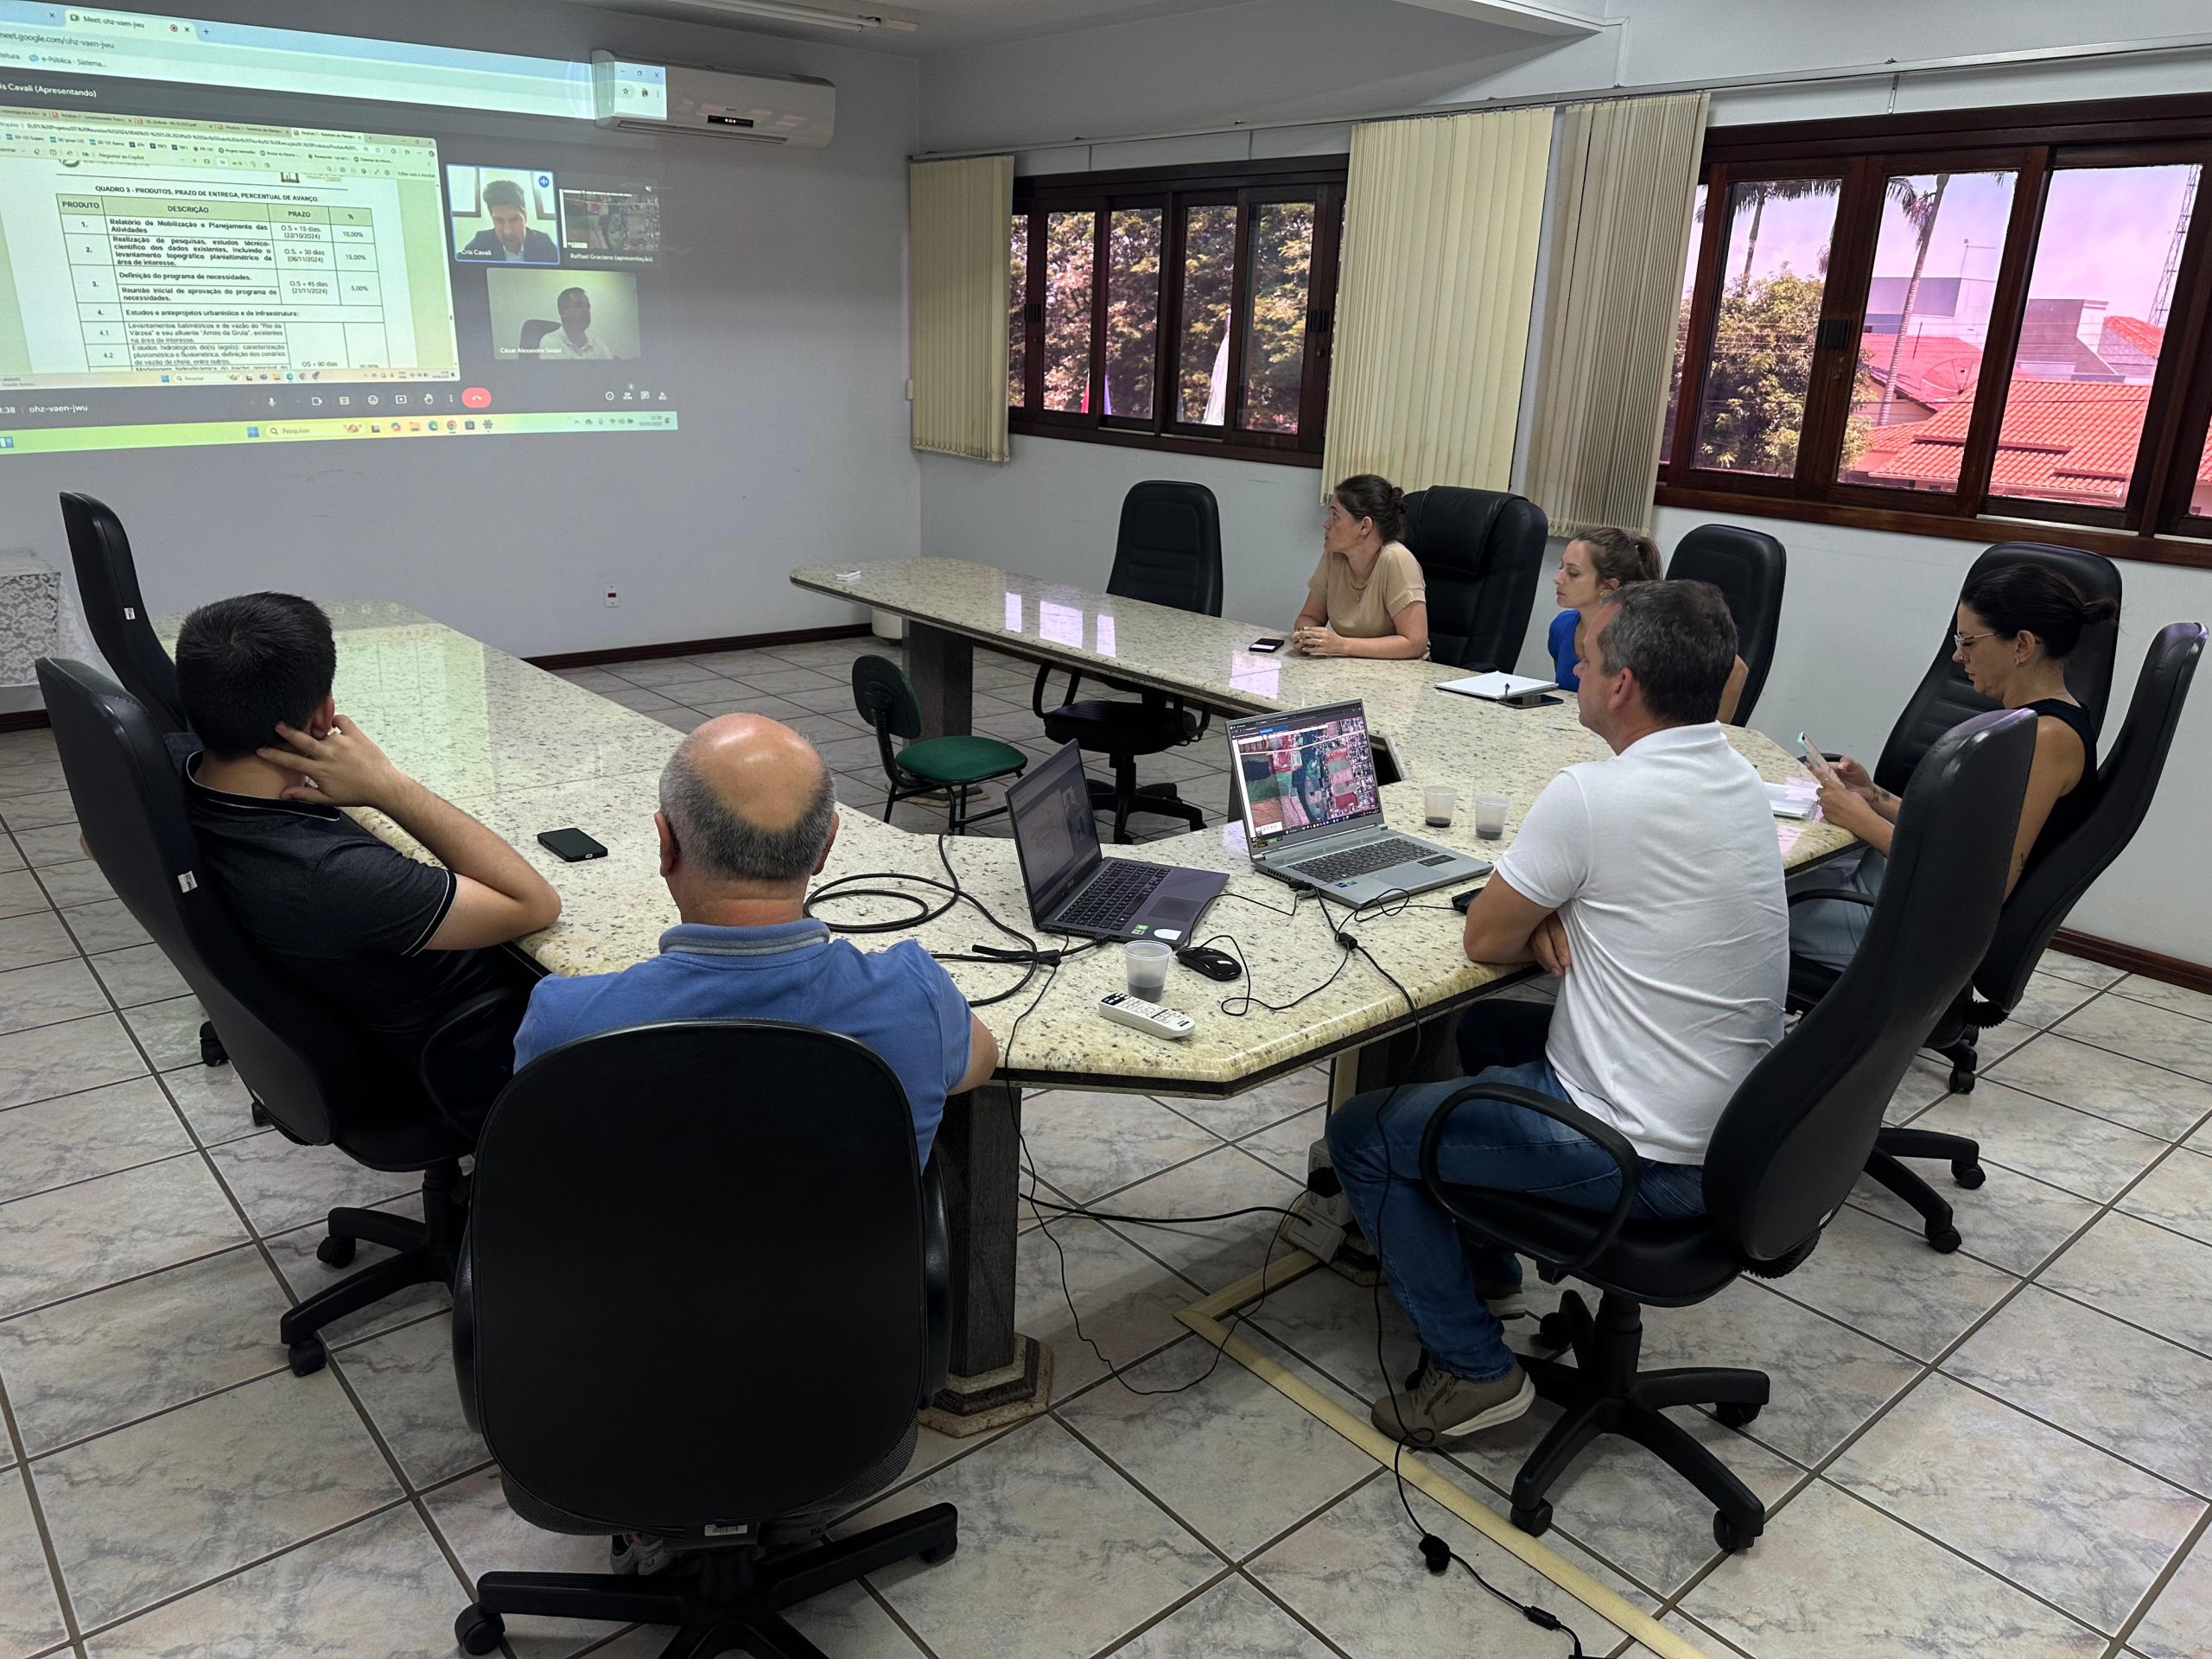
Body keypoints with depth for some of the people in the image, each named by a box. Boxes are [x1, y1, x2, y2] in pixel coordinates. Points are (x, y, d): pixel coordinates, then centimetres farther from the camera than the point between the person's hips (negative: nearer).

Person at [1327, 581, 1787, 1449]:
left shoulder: (1592, 797, -24)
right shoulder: (1740, 781, 3)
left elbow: (1484, 939, -13)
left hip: (1653, 1159, -9)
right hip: (1735, 1127, 9)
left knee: (1361, 1134, 3)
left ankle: (1473, 1369, 9)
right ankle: (1483, 1270, 38)